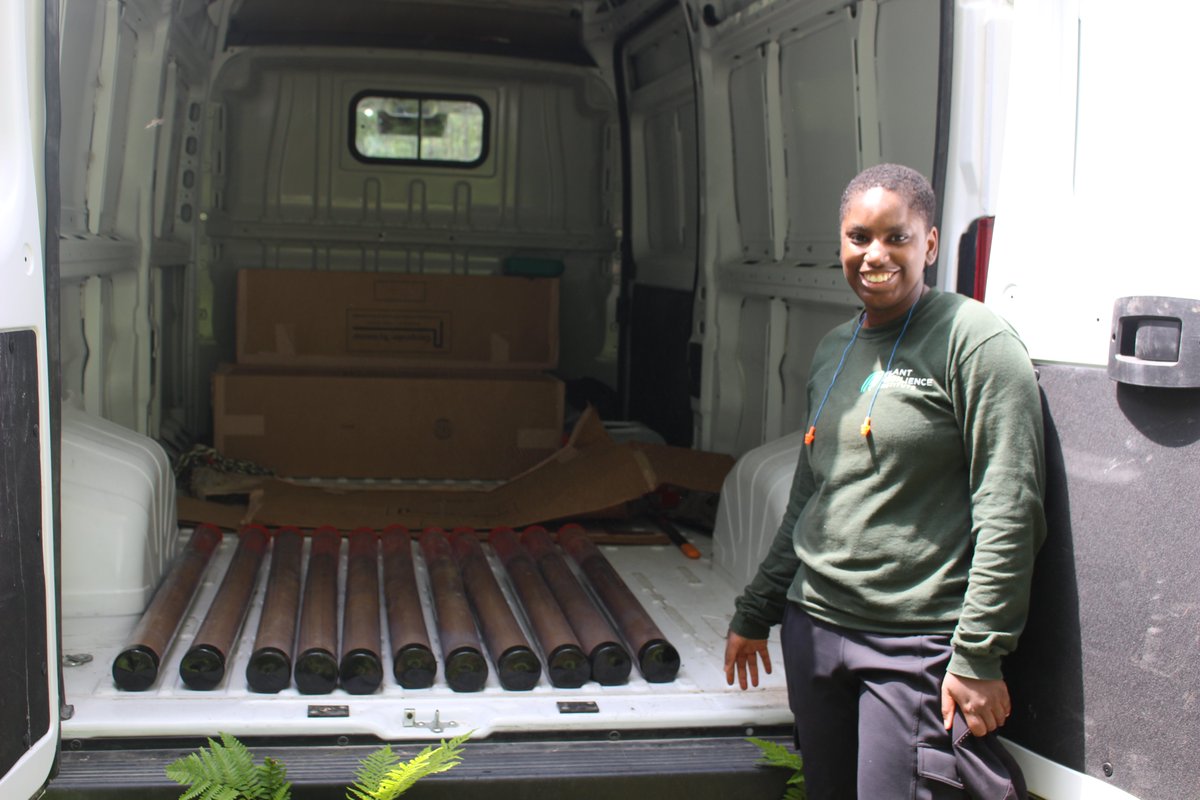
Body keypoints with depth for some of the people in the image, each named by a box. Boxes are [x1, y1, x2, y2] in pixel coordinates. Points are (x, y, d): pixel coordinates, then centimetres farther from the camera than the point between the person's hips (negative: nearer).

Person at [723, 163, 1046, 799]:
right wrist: (756, 611, 20)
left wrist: (978, 656, -15)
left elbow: (1009, 512, -13)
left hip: (916, 646, -7)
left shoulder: (975, 342, -9)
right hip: (813, 626, 7)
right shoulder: (833, 349, 12)